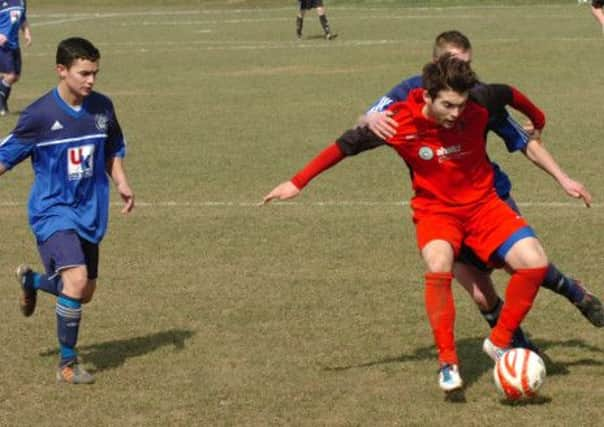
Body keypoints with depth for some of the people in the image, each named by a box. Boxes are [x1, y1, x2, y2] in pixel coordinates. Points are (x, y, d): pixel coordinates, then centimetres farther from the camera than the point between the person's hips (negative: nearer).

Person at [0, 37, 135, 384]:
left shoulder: (102, 108, -1)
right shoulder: (40, 115, -15)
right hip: (53, 212, -6)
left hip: (90, 213, 6)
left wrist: (122, 184, 0)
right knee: (76, 279, -24)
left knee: (85, 292, 13)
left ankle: (31, 280, 45)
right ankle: (68, 364, -10)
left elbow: (114, 150, 16)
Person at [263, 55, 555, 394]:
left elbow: (507, 94, 6)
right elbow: (350, 143, -7)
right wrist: (298, 182, -3)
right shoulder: (401, 123, -20)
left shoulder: (479, 108, -17)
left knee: (535, 262, -17)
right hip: (435, 209, -2)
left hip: (482, 204, 2)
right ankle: (448, 362, -22)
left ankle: (500, 343, 2)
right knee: (438, 265, -35)